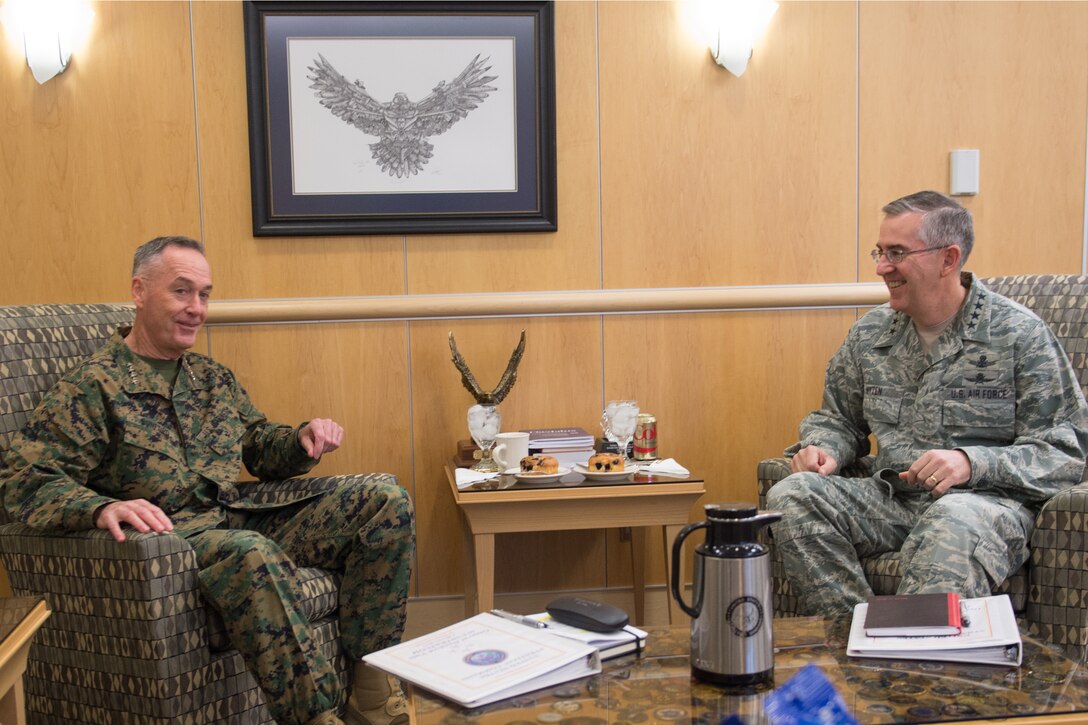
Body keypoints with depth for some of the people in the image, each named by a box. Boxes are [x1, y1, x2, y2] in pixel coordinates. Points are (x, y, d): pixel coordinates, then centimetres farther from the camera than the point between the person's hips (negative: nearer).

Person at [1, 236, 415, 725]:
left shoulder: (214, 378, 20)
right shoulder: (93, 386, -2)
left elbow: (260, 446, 28)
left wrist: (304, 439, 4)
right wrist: (102, 508, -32)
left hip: (239, 521, 7)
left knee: (384, 497, -8)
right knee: (251, 553, -42)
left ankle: (370, 684, -13)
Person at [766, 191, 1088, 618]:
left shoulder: (1019, 334, -1)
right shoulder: (870, 333, 13)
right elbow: (838, 419, 25)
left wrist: (973, 463, -21)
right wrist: (823, 449, 0)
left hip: (987, 499, -5)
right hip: (892, 498, 5)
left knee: (953, 523, -40)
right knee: (791, 497, -22)